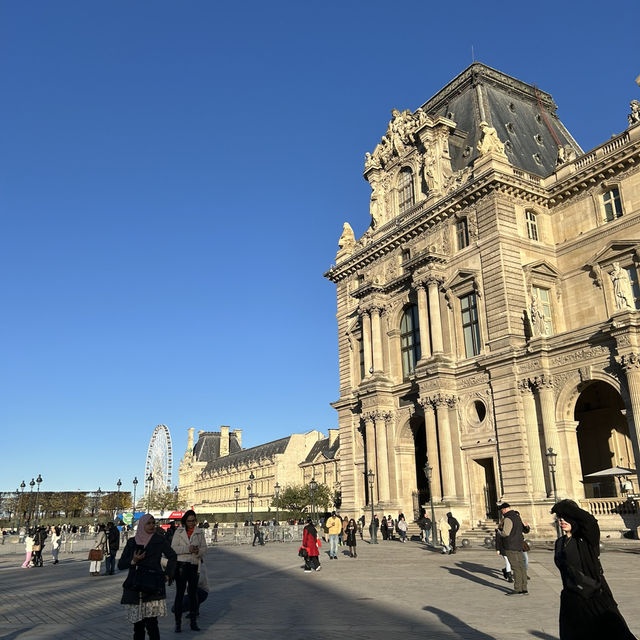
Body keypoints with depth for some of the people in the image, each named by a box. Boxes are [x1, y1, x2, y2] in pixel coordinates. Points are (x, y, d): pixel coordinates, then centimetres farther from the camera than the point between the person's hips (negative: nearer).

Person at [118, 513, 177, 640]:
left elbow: (172, 556, 14)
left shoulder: (160, 540, 2)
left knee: (151, 623, -9)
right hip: (134, 588, 2)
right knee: (138, 625, 6)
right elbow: (120, 565, 6)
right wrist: (133, 561, -11)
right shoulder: (131, 542, 6)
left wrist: (168, 574, 6)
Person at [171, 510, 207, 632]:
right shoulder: (179, 532, 1)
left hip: (194, 565, 2)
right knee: (179, 593, 1)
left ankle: (193, 621, 17)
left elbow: (204, 548, 6)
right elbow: (173, 548, -5)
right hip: (181, 564, -2)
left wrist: (198, 551, -17)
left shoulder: (199, 532, 7)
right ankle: (178, 622, 8)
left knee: (193, 593, 8)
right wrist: (187, 549, -18)